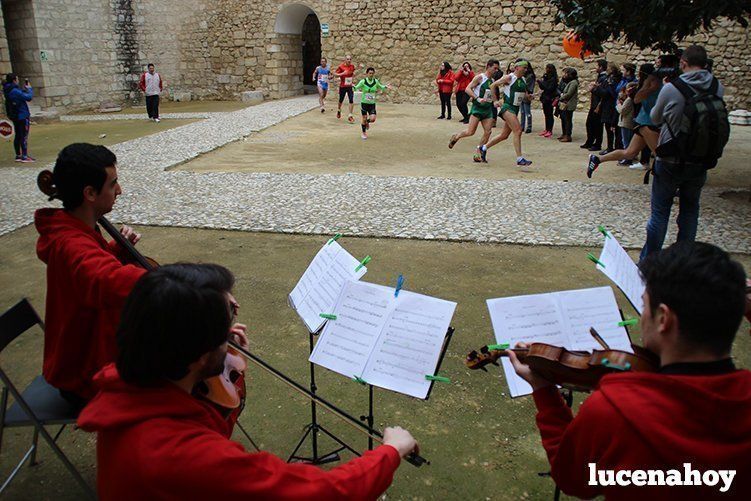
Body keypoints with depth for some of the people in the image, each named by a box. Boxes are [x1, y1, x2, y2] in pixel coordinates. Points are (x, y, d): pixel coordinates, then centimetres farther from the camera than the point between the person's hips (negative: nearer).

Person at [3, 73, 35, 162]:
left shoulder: (8, 90, 7)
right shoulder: (15, 91, -22)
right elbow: (29, 97, -20)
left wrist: (24, 88, 5)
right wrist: (29, 88, -5)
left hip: (14, 116, 9)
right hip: (22, 116, -9)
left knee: (18, 136, 16)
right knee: (24, 136, -4)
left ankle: (18, 155, 22)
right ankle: (24, 157, -3)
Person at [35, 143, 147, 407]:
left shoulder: (72, 230, 1)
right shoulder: (72, 246, -32)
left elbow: (99, 265, 22)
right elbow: (114, 281, -54)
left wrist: (120, 248, 0)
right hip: (85, 379, -10)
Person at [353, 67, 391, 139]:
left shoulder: (375, 81, 1)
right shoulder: (363, 81, -10)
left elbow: (380, 87, 19)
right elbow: (356, 88, -14)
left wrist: (385, 86, 2)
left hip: (372, 104, 2)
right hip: (364, 103, -2)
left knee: (372, 119, -10)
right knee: (364, 119, 3)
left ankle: (366, 122, 27)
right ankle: (364, 133, 25)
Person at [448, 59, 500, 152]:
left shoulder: (493, 81, 14)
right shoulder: (480, 77, -7)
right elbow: (467, 89, -15)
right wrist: (478, 98, -25)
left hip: (488, 109, 7)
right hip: (477, 107, -7)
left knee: (488, 132, -3)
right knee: (470, 132, -10)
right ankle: (456, 137, 18)